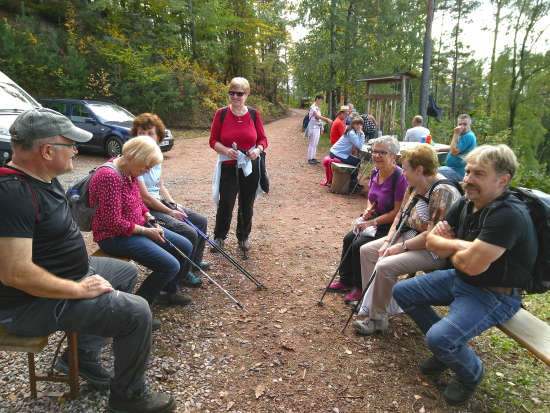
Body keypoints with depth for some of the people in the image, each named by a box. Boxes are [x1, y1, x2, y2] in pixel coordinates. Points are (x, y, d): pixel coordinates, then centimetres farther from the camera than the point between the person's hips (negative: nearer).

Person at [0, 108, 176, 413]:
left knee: (126, 272, 21)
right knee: (135, 312, -18)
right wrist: (79, 289, -23)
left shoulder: (42, 177, 4)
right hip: (31, 304, -11)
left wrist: (81, 275, 11)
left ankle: (82, 354, 22)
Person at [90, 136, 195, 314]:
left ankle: (167, 292, 28)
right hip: (115, 237, -10)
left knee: (185, 246, 8)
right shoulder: (110, 177, -26)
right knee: (170, 266, -21)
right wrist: (145, 231, -15)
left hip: (137, 227, 10)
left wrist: (150, 219, 2)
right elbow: (113, 222, -25)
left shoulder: (131, 173, 5)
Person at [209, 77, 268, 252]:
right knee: (225, 204, -3)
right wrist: (225, 151, -19)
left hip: (251, 167, 2)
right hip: (228, 167, -1)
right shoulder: (221, 114, -2)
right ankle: (219, 237, 21)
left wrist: (258, 150, -14)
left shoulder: (254, 114, 1)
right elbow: (213, 140, -1)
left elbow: (263, 139, 7)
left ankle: (243, 237, 32)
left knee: (247, 205, 11)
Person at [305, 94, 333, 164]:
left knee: (315, 144, 10)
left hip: (318, 127, 9)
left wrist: (321, 129, 16)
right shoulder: (313, 107, -12)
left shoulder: (318, 108, 17)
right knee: (312, 144, -6)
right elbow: (317, 116, -26)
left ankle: (313, 158, 15)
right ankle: (309, 159, -1)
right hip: (313, 127, -9)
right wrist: (327, 119, -37)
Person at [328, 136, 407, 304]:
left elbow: (398, 212, -22)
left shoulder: (400, 178, -24)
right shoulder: (375, 172, 1)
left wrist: (373, 222, -21)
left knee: (359, 245, -19)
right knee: (349, 238, 0)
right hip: (374, 219, 8)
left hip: (389, 226, -8)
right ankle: (346, 281, 18)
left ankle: (360, 288, 3)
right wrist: (368, 210, -5)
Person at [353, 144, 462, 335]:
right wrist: (388, 242, -3)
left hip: (433, 251, -10)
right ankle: (371, 301, 16)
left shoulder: (443, 192, -25)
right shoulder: (414, 185, 3)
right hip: (409, 236, 10)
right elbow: (400, 215, 8)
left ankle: (378, 319, -6)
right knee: (366, 250, 8)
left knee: (385, 266, -27)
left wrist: (402, 247, -19)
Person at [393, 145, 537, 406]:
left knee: (439, 338, -27)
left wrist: (448, 246, -11)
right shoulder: (466, 204, -2)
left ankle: (471, 374, 10)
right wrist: (461, 245, -20)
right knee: (402, 292, 9)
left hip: (493, 295, -8)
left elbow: (471, 265, -32)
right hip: (459, 280, 9)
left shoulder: (510, 215, -28)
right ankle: (447, 347, 23)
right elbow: (432, 242, -1)